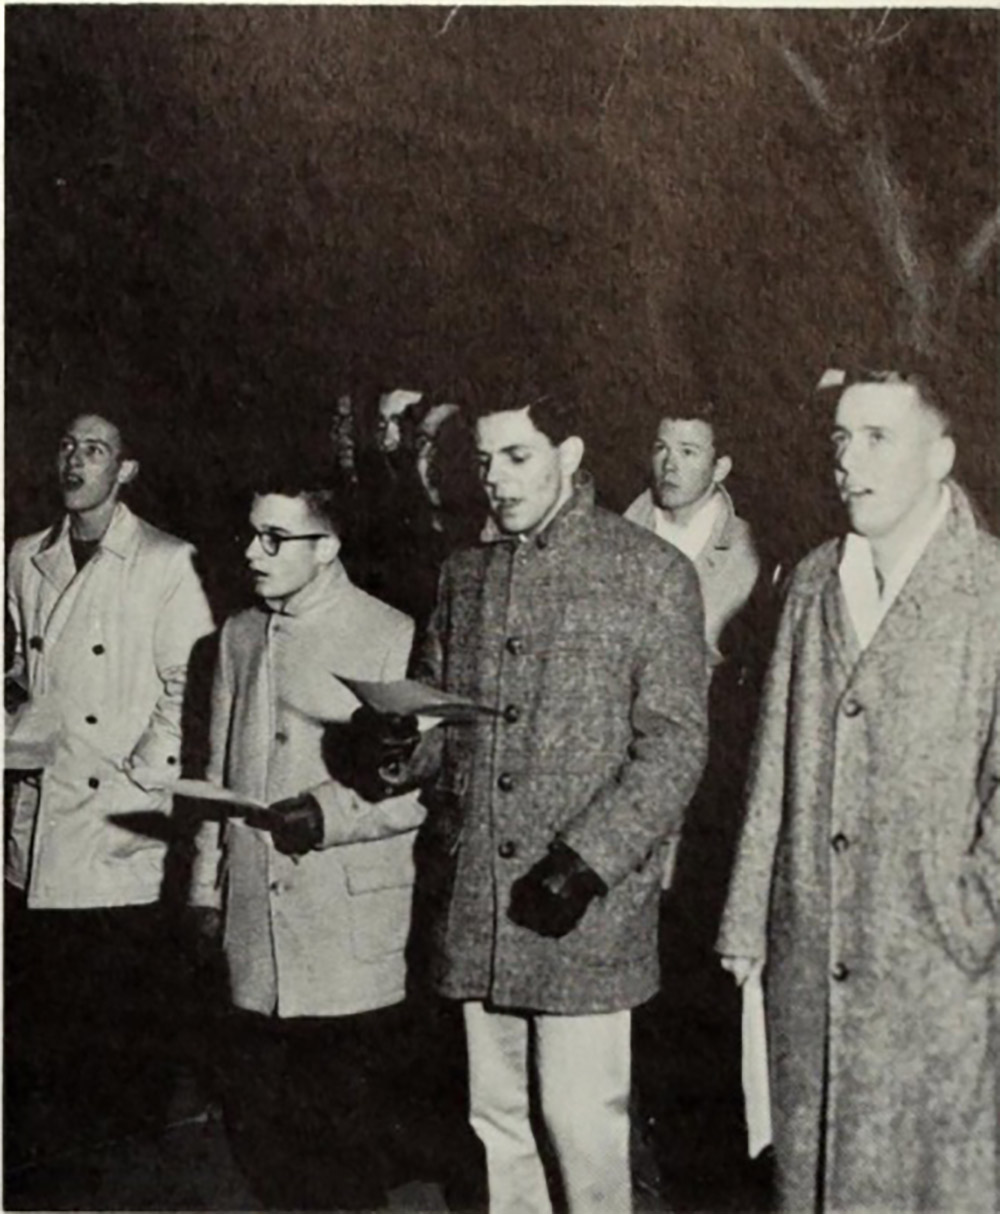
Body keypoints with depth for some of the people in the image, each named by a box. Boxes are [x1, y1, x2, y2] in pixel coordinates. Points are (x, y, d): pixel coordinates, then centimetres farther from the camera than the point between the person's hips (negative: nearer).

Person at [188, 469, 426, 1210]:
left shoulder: (392, 639, -8)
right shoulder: (241, 637, 12)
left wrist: (333, 813, -20)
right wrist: (208, 886, 16)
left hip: (352, 930, -6)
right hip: (257, 924, 6)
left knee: (347, 1135, 4)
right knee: (259, 1122, 13)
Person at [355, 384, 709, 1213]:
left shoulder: (652, 574, -4)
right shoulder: (465, 575, 12)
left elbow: (674, 745, -8)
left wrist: (588, 860, -17)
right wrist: (400, 744, -5)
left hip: (586, 908, -5)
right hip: (476, 908, 5)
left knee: (584, 1127, 2)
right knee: (496, 1123, 14)